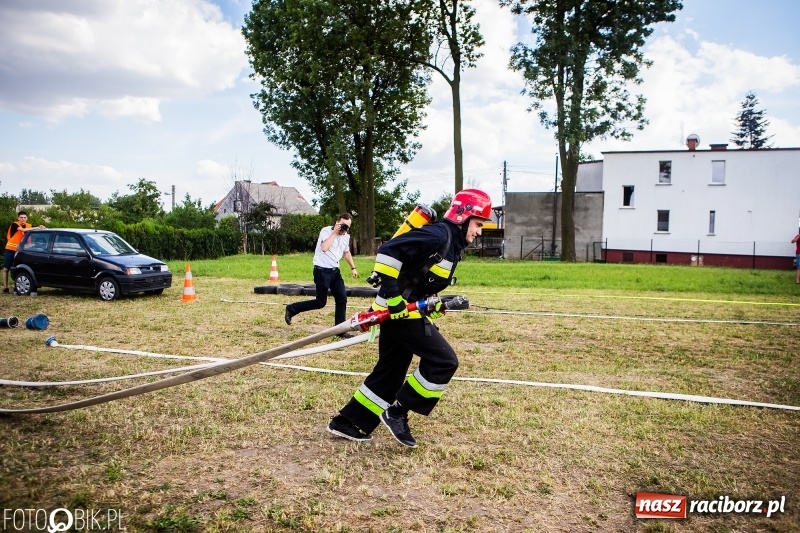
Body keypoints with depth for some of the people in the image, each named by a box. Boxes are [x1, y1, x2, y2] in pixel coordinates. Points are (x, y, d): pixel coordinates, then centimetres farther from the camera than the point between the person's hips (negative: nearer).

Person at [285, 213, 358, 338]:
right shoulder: (326, 230, -13)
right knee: (320, 302, -5)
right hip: (322, 270, -7)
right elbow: (324, 248, -29)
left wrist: (353, 267, 26)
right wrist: (334, 233, -23)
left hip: (335, 270, 7)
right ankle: (291, 309, 12)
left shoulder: (346, 236, 9)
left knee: (342, 299, 1)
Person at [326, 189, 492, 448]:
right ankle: (396, 413, 1)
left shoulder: (452, 245, 15)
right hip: (399, 311, -10)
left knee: (389, 373, 14)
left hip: (405, 311, 10)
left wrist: (436, 306, 11)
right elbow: (388, 251, -24)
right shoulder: (438, 235, -16)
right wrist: (391, 294, -25)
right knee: (444, 361, -9)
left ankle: (346, 422, 24)